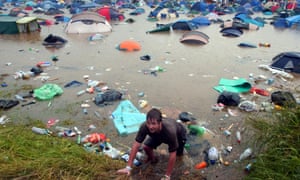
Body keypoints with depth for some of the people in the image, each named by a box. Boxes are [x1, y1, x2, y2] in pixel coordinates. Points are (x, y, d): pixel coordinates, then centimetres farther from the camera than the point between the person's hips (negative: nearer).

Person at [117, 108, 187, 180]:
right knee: (146, 147, -16)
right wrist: (128, 167, -35)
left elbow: (172, 155, -40)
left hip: (178, 133, -1)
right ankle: (152, 159, 14)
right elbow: (136, 145, -33)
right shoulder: (144, 126, -39)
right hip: (157, 135, 2)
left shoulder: (170, 131, -48)